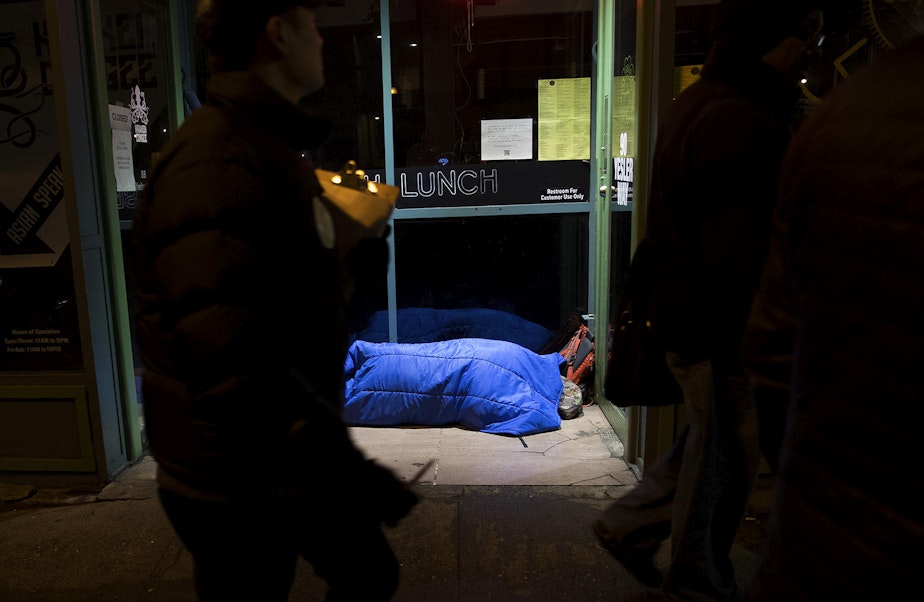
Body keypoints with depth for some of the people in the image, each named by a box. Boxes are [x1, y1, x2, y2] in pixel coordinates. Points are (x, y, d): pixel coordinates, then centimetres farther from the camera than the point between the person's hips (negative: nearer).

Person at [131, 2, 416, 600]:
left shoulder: (273, 146, 9)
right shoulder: (219, 161, -25)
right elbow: (227, 350, -35)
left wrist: (353, 263, 33)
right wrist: (333, 455, -38)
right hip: (235, 489, -10)